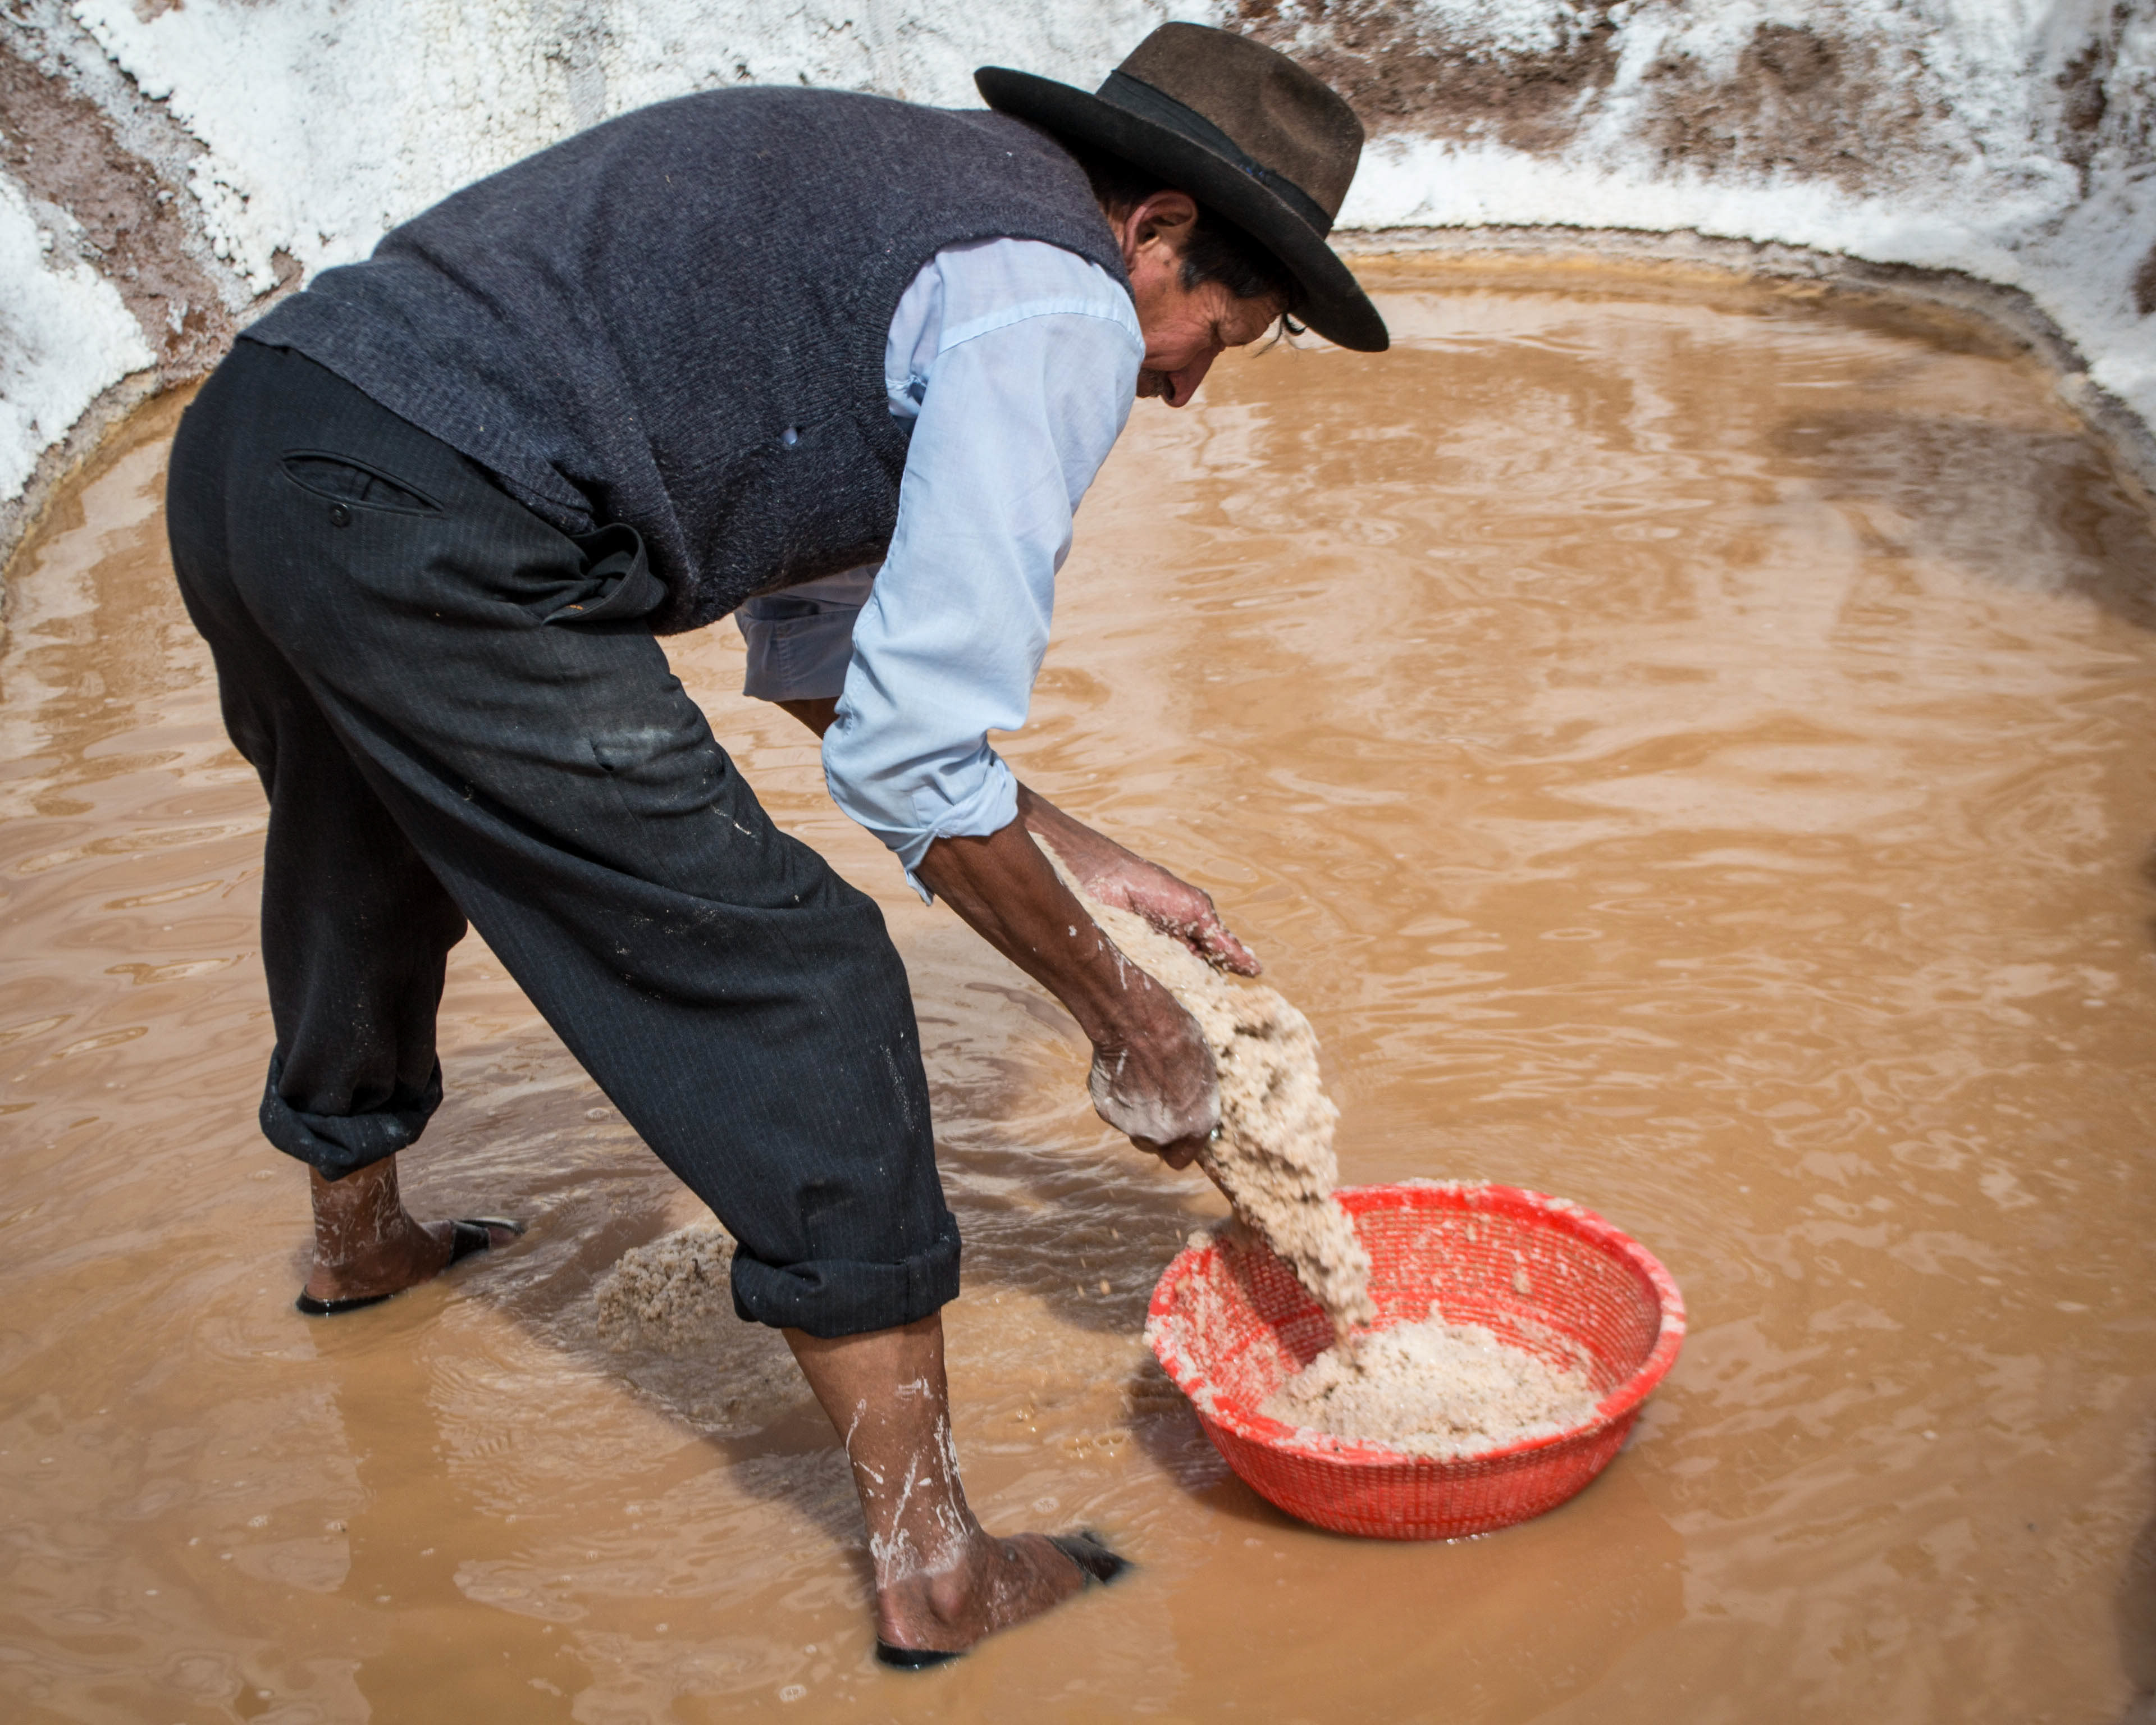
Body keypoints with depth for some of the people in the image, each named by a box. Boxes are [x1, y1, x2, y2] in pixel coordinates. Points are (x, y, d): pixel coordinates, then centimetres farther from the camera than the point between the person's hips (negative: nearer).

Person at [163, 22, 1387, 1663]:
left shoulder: (899, 193, 25)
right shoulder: (1059, 308, -5)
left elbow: (821, 647, 27)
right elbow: (908, 761, -11)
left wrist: (1076, 852, 26)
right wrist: (1123, 1018, 2)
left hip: (247, 439, 11)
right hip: (433, 542, -11)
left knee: (373, 878, 34)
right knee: (795, 982, -2)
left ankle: (357, 1234, 64)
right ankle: (929, 1563, 4)